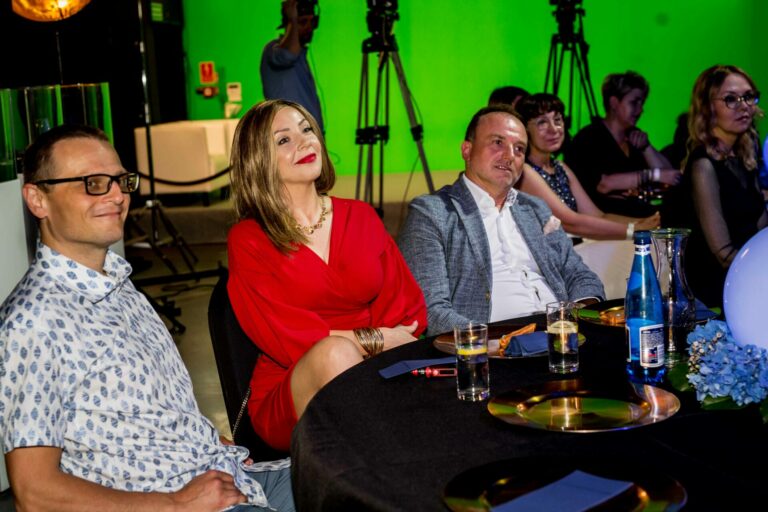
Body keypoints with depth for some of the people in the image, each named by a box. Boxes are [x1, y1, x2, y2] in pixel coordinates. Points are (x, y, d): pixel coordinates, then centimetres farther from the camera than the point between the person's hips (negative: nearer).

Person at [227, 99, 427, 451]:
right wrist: (374, 340, -11)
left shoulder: (361, 217, 14)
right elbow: (283, 338, -9)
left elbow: (408, 306, 8)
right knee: (335, 351, -35)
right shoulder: (247, 240, 1)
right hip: (291, 396, -2)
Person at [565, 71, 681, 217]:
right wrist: (653, 175, -18)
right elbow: (603, 184, -21)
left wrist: (646, 147, -2)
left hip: (637, 208, 7)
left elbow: (667, 174, 14)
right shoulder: (589, 137, -7)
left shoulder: (634, 136, 16)